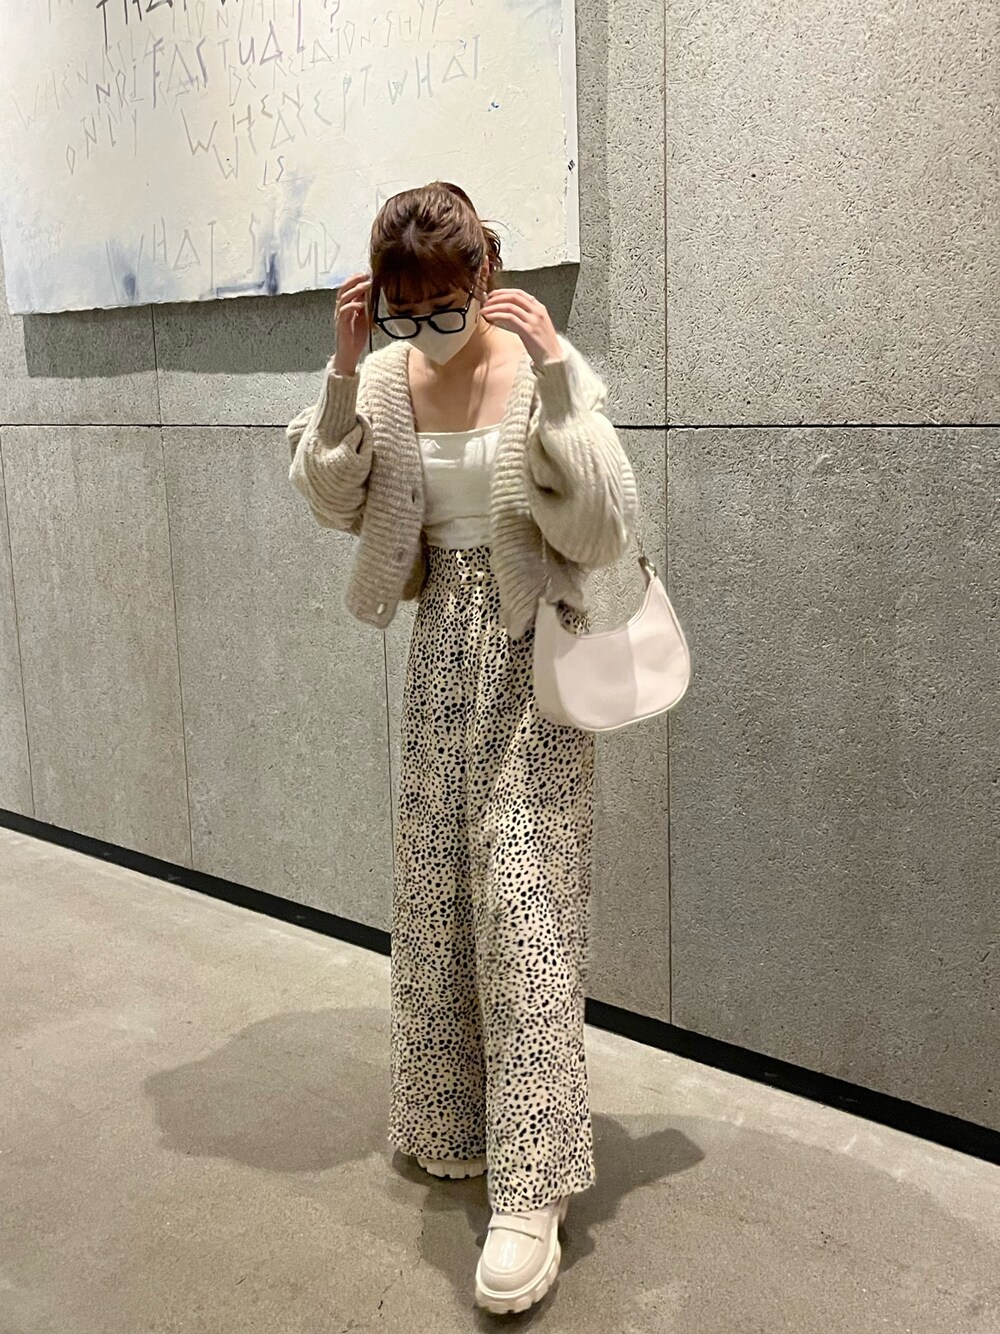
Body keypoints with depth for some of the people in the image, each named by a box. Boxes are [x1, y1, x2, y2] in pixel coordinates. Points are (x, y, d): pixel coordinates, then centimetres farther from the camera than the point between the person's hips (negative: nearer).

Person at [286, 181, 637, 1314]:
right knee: (436, 888, 11)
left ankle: (530, 1187, 1)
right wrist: (342, 372, -14)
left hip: (529, 652, -5)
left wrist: (557, 371, -25)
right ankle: (455, 1121, 31)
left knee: (521, 893, -7)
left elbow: (606, 526, -19)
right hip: (440, 648, 5)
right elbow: (331, 502, -4)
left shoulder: (549, 372, -10)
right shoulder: (386, 378, 3)